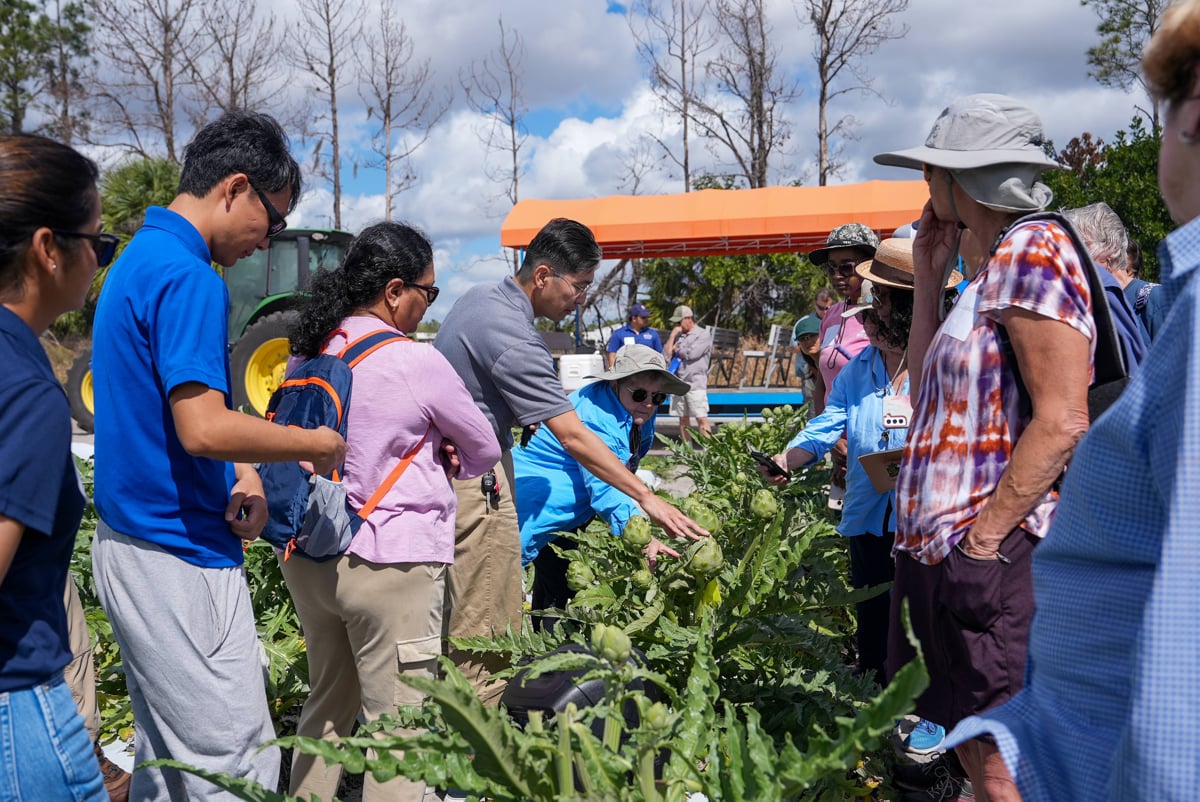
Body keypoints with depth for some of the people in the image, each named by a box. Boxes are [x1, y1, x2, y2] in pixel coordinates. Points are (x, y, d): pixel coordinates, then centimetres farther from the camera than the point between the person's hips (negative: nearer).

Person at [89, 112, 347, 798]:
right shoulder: (188, 278, -18)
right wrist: (317, 445, -12)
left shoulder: (138, 258, 15)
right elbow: (204, 428, -26)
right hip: (182, 554, -10)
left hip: (133, 541, 10)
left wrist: (241, 472, 5)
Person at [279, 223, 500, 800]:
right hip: (388, 563, -7)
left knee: (327, 704, 22)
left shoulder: (306, 355, 4)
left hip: (309, 556, 7)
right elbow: (485, 452, -3)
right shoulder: (417, 363, -16)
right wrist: (443, 461, 16)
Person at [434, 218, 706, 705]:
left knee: (459, 621, 16)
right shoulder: (513, 339, -23)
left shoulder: (479, 297, 8)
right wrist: (646, 498, -22)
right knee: (488, 636, -4)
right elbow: (572, 436, -25)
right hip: (476, 483, -10)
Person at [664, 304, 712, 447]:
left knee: (701, 419, -8)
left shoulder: (704, 334, -2)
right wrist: (672, 335, 1)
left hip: (695, 384, -6)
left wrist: (677, 349, 2)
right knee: (683, 419, 8)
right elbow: (666, 355, 4)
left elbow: (691, 354, -15)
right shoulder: (677, 335, 15)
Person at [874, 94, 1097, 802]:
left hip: (997, 557, -10)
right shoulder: (997, 264, 18)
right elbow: (931, 395, 19)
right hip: (942, 549, 10)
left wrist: (983, 538, -20)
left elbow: (1062, 421, -20)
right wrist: (930, 278, 16)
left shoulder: (1032, 248, -11)